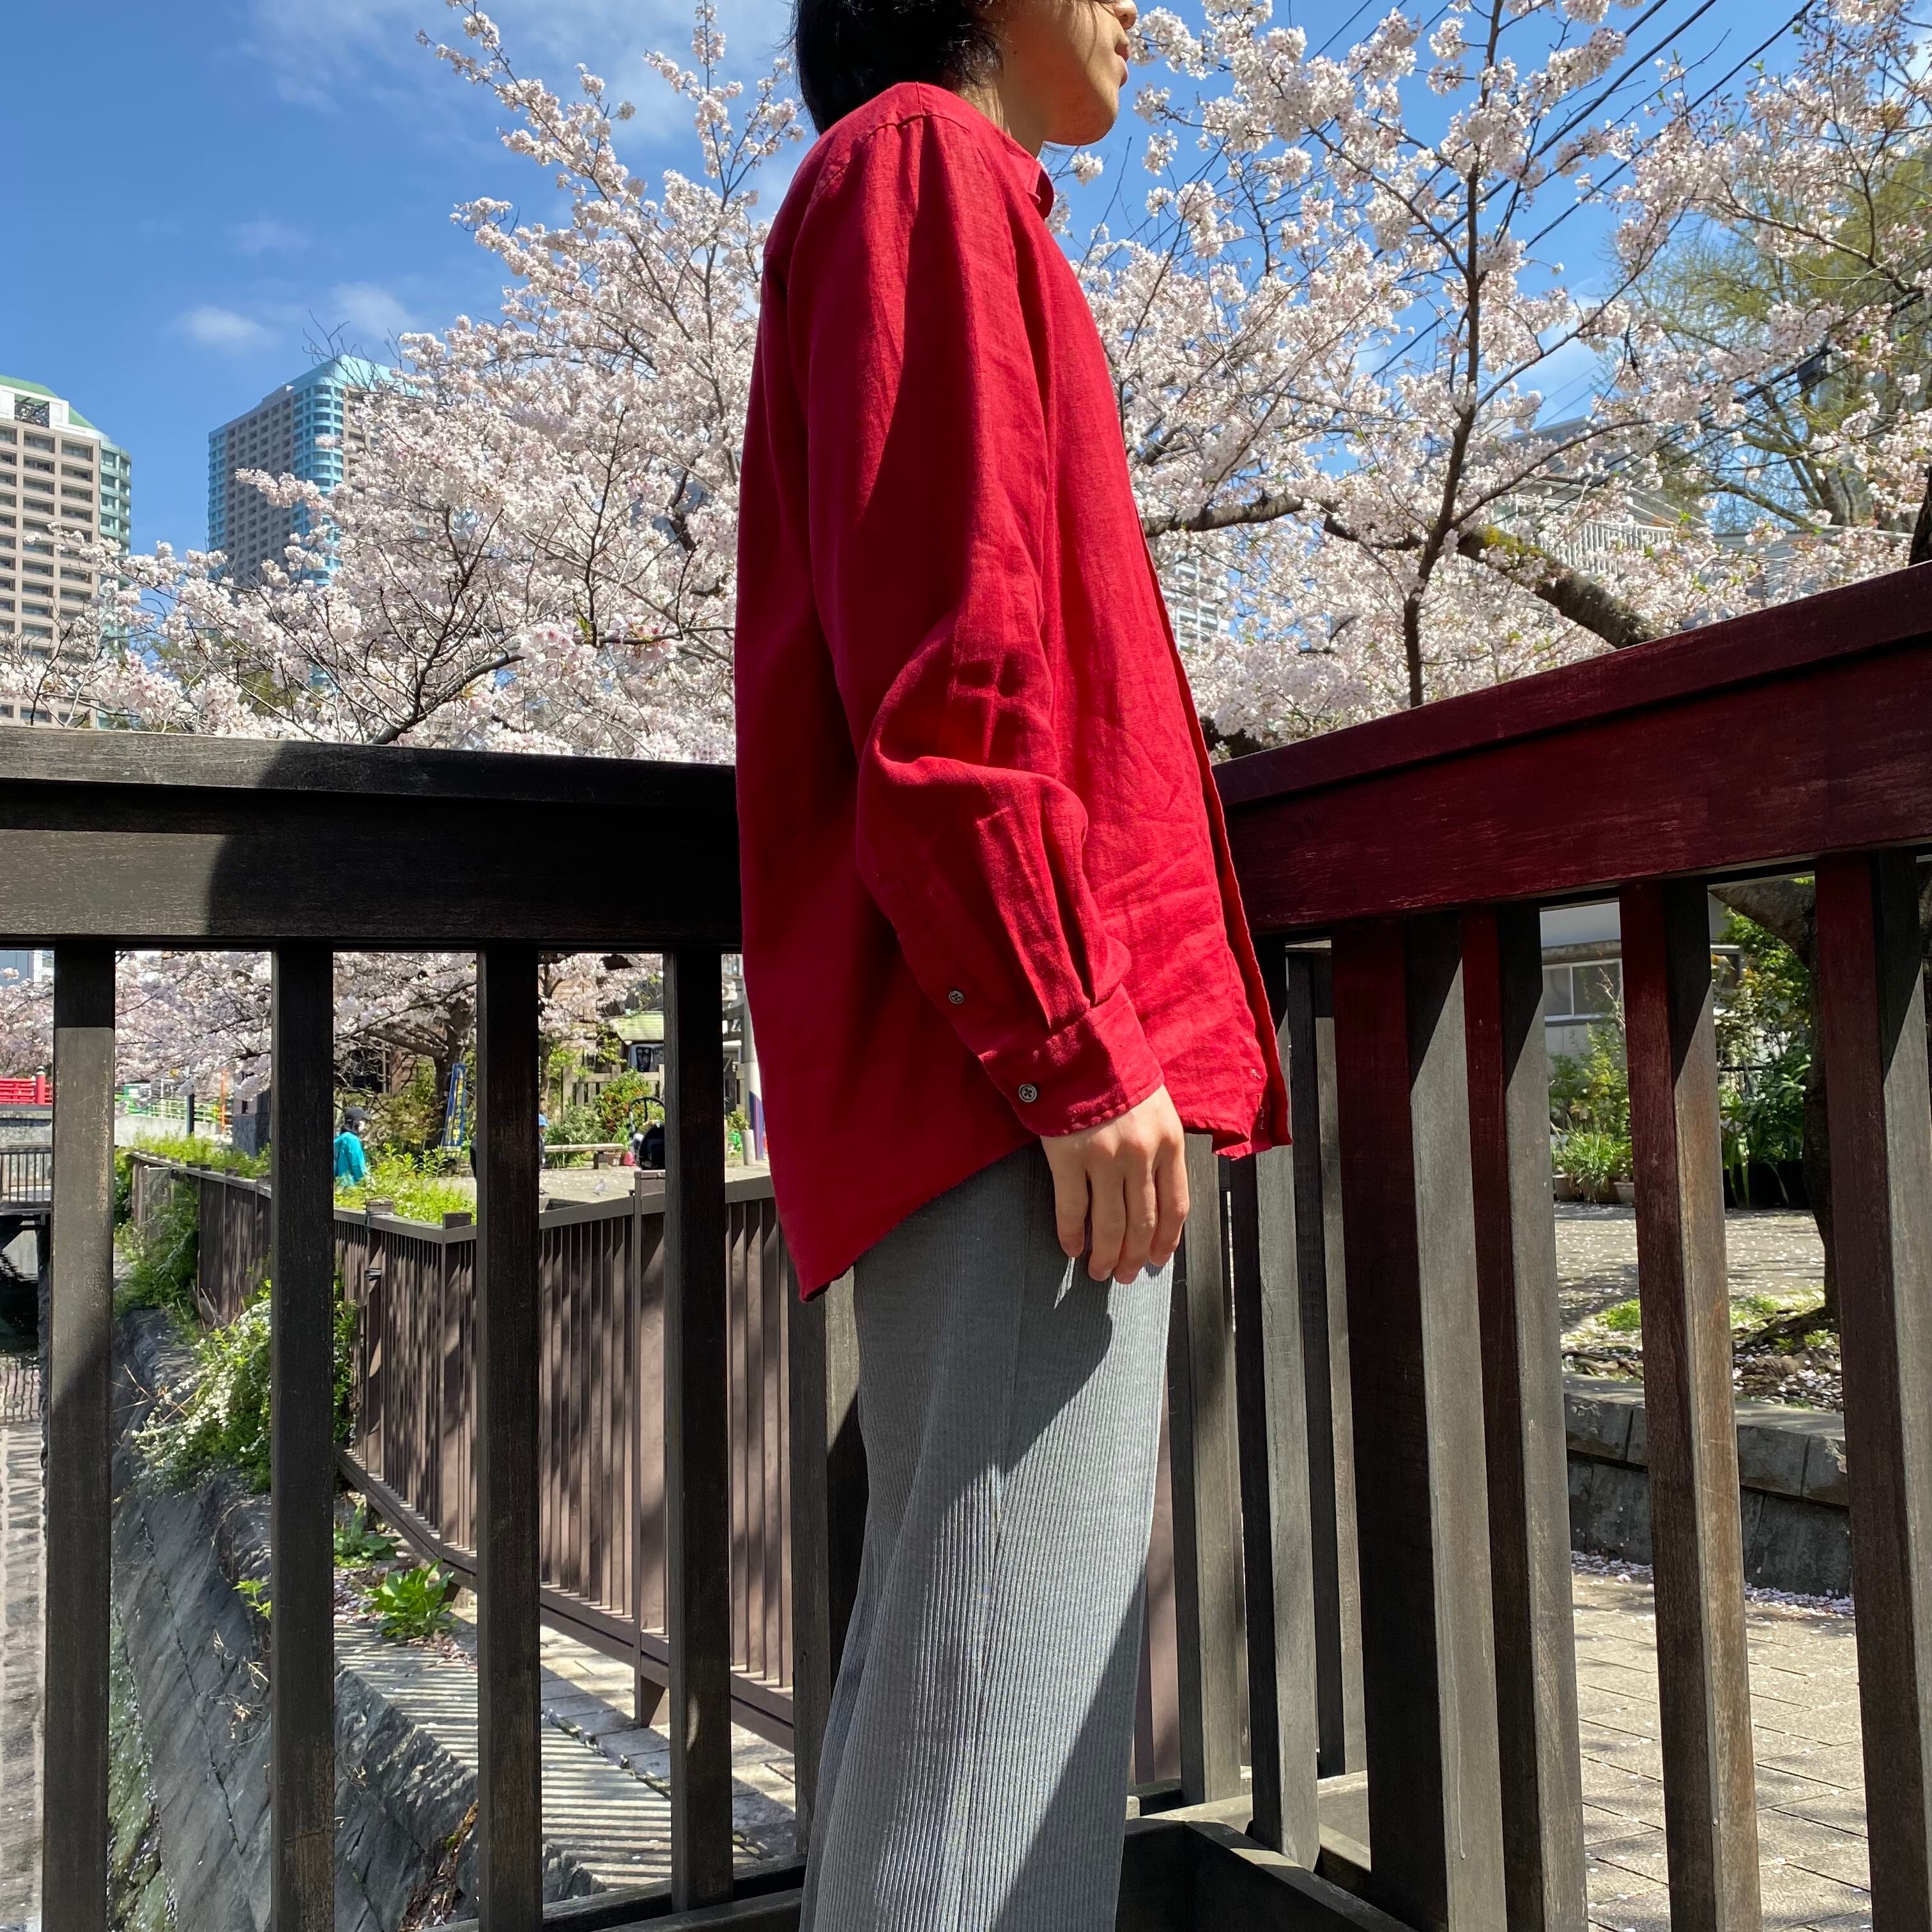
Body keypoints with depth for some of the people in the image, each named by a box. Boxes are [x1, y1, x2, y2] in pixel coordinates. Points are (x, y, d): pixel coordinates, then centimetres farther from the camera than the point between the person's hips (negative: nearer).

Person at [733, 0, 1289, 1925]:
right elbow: (943, 649, -15)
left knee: (943, 1653, 13)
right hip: (1015, 1057, -10)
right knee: (1006, 1685, -9)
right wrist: (1079, 1039, -19)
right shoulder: (924, 159, 1)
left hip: (989, 1056, 10)